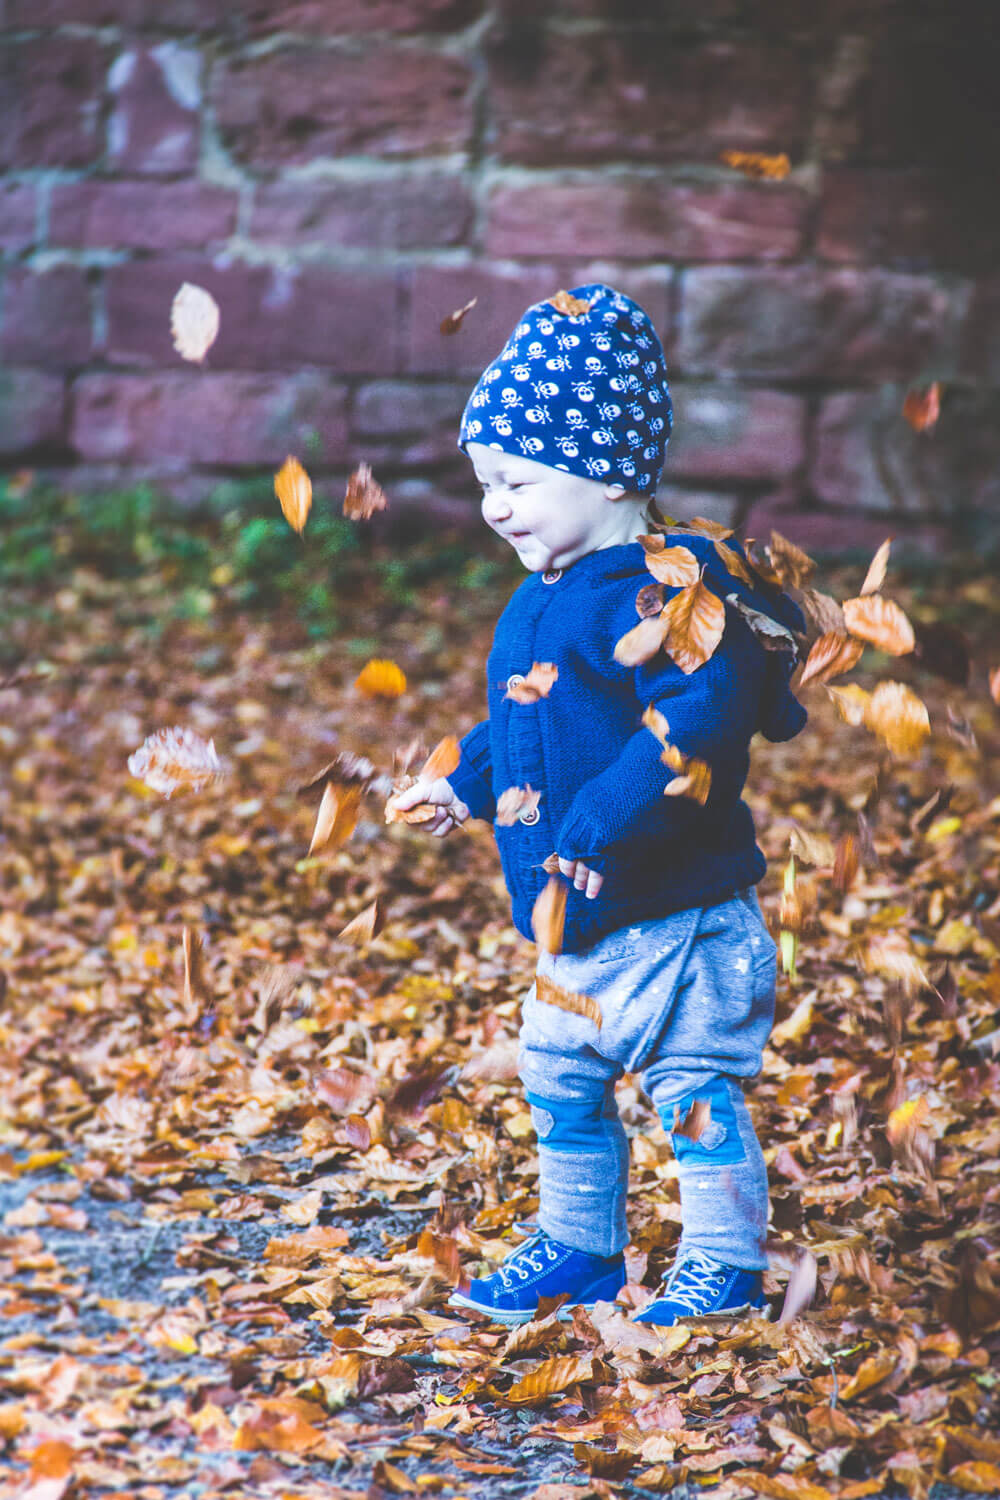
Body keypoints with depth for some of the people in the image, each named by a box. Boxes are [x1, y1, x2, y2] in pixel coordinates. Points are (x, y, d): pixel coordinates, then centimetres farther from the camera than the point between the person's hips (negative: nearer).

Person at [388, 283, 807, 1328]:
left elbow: (700, 718, -32)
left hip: (670, 916, -9)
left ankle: (723, 1265, 16)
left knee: (695, 1091, 2)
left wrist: (604, 824, -33)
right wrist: (468, 782, 28)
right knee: (561, 1087, 19)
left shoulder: (667, 592, -21)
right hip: (570, 925, 10)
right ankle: (578, 1248, 34)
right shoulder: (541, 602, 9)